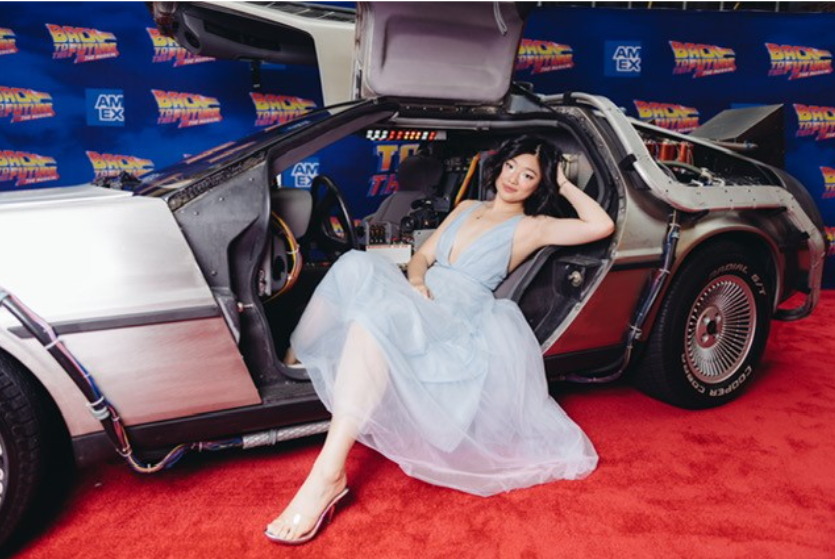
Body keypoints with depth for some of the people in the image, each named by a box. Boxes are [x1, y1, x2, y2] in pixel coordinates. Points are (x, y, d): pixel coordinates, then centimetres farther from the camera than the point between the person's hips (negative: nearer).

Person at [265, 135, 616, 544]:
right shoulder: (466, 208, 25)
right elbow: (422, 256, 20)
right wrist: (416, 281, -3)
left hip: (458, 322, -6)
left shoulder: (530, 227, 9)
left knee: (380, 313, -36)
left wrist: (564, 184, 10)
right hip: (418, 305, 6)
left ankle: (328, 475, -42)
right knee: (357, 267, -23)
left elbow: (602, 226, -4)